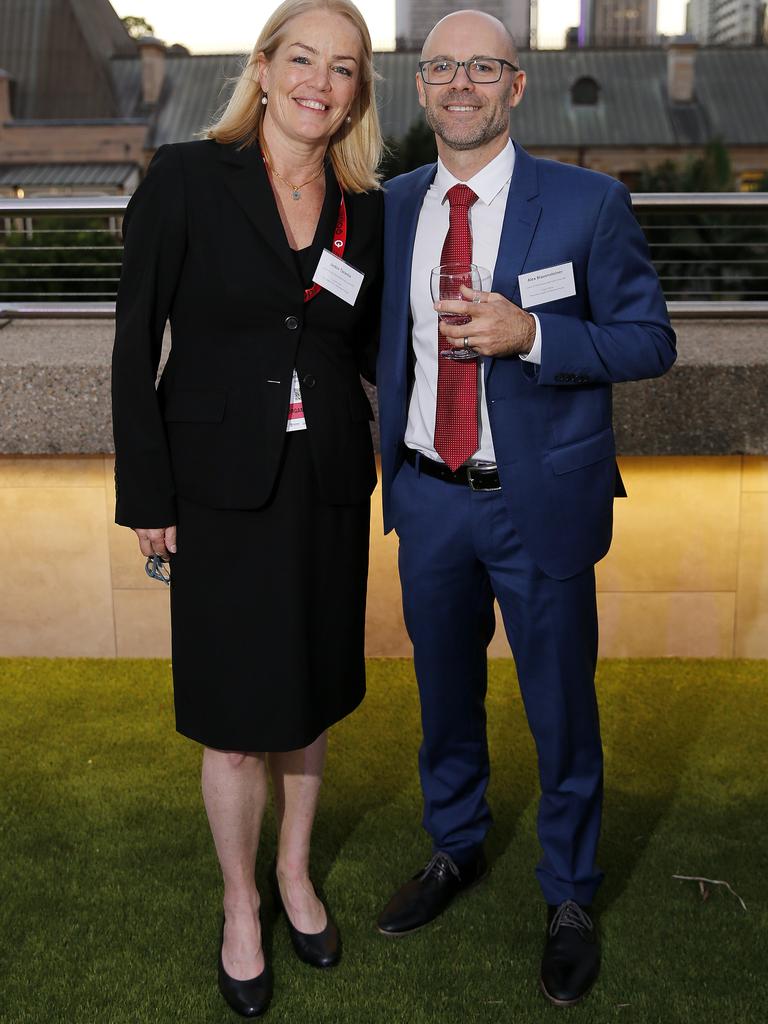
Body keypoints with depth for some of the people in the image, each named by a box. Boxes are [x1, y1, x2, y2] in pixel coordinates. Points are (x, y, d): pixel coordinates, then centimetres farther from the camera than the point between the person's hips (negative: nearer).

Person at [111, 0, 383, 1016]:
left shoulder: (364, 209, 4)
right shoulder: (186, 178, -8)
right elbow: (136, 343, -8)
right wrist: (146, 495, -9)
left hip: (328, 484, 4)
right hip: (224, 486, -4)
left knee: (309, 696, 17)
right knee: (236, 720, 6)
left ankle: (296, 874, 40)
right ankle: (240, 906, 31)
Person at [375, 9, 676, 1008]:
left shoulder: (588, 203, -9)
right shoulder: (392, 206, 4)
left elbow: (651, 340, -9)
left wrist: (531, 334, -23)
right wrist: (382, 448, 2)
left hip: (539, 503, -4)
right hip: (429, 497, 4)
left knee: (561, 709, 10)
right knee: (445, 695, 20)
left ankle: (569, 897, 33)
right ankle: (455, 850, 45)